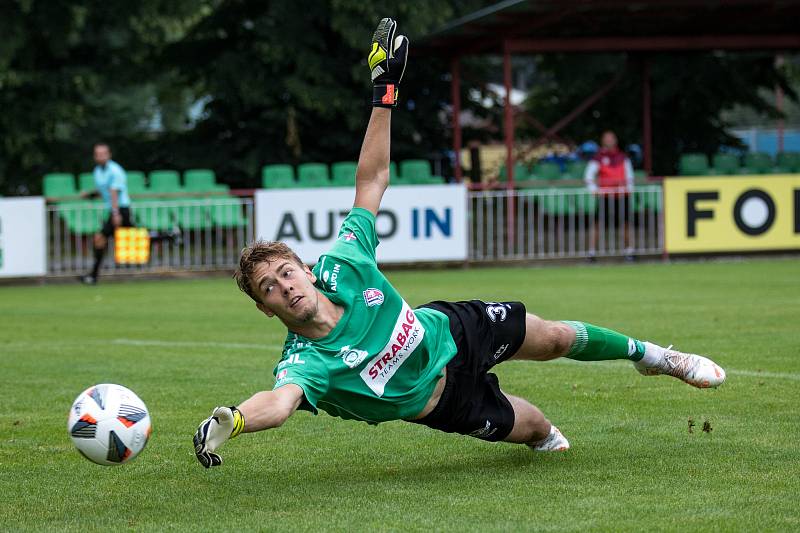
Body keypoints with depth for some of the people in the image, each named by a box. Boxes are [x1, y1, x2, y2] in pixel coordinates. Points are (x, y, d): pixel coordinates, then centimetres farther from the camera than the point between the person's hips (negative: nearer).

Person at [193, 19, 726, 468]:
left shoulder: (343, 265, -27)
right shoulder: (304, 361, -37)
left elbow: (372, 180, -19)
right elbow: (280, 400, -58)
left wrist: (384, 92, -23)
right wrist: (227, 421, -80)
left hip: (452, 331, 2)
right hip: (443, 405, -2)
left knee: (555, 338, 14)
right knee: (527, 426, 14)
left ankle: (647, 353, 45)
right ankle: (548, 437, 56)